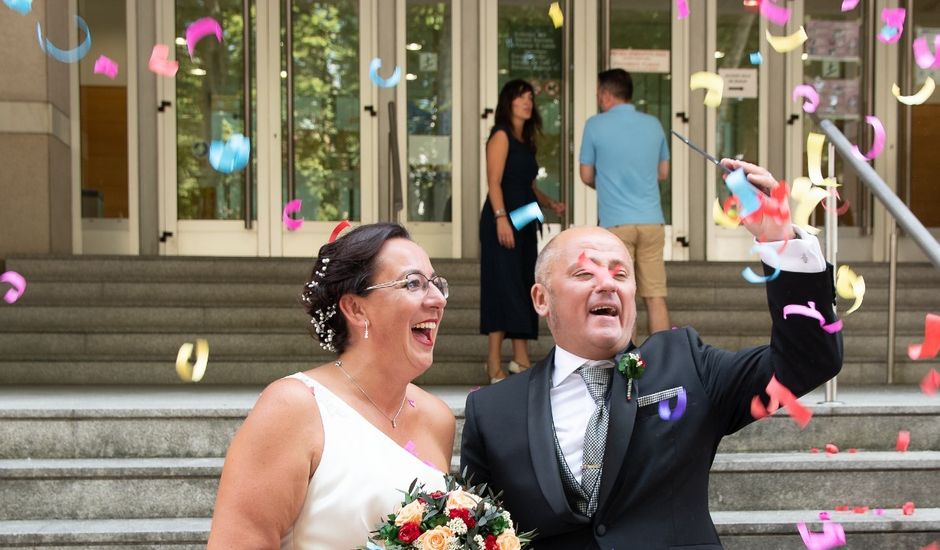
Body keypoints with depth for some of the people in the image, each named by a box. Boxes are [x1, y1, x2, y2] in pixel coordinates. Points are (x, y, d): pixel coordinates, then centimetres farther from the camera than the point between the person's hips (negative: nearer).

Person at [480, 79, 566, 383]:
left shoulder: (525, 141, 19)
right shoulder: (501, 136, -6)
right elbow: (494, 182, -14)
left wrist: (550, 203, 9)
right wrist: (501, 218, -24)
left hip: (524, 221, 9)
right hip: (502, 220, -9)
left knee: (524, 287, 9)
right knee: (503, 286, -10)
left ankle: (521, 359, 15)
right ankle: (495, 364, -8)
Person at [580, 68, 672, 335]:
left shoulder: (596, 125, -2)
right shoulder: (653, 124, 10)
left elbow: (587, 176, 6)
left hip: (616, 223, -3)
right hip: (652, 221, 3)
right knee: (656, 296, 5)